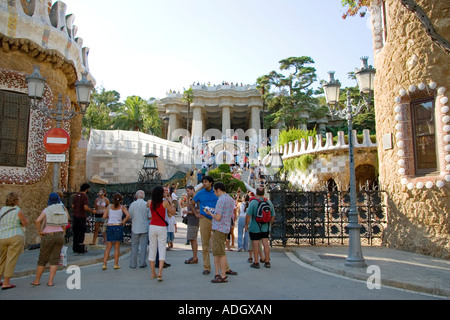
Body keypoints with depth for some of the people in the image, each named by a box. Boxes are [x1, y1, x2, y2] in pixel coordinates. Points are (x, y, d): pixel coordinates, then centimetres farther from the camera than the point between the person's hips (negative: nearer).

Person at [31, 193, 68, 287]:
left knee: (42, 259, 12)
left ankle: (37, 280, 22)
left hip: (48, 236, -2)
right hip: (59, 235, 2)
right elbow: (64, 226, 6)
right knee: (54, 259, 6)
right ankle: (50, 281, 2)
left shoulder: (47, 210, -5)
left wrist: (40, 231, -7)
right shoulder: (63, 210, 6)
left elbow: (37, 221, -19)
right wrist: (61, 234, 14)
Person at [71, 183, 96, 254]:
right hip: (81, 217, -7)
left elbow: (72, 206, 15)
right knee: (81, 233, 1)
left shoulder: (76, 195, 10)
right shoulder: (85, 196, -13)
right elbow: (85, 207, -22)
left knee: (75, 233, 13)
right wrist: (92, 211, -8)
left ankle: (75, 248, 21)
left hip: (75, 216, 7)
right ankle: (81, 249, 6)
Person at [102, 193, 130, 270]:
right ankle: (116, 264, 10)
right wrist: (124, 221, -2)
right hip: (118, 227, -2)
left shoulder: (109, 206, 6)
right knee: (117, 247, 6)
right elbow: (128, 215, -15)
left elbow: (104, 216, 0)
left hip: (109, 227, 2)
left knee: (108, 247, 9)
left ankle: (104, 264, 5)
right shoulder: (122, 207, 0)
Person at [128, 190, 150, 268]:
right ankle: (142, 263, 8)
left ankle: (133, 264, 14)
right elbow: (150, 217, -3)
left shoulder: (132, 204, -4)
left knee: (134, 246, 9)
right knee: (143, 246, 5)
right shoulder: (147, 204, -5)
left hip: (135, 228, 1)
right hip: (144, 228, -1)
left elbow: (129, 216, 0)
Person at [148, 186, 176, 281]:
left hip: (152, 227, 4)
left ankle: (153, 273, 18)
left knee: (152, 248, 12)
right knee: (162, 249, 0)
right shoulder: (165, 202, -10)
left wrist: (164, 198, 27)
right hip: (162, 228, -3)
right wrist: (170, 201, 9)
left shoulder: (151, 202, 0)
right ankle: (160, 272, -11)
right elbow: (173, 212, 1)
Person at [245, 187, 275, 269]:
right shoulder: (269, 202, 3)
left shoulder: (253, 202, -14)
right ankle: (267, 262, 14)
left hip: (255, 228, -4)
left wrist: (246, 225, -5)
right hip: (265, 228, 5)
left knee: (256, 244, 1)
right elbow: (273, 216, 9)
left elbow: (248, 215, -17)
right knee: (266, 243, 9)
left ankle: (256, 263, 7)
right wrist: (269, 224, 21)